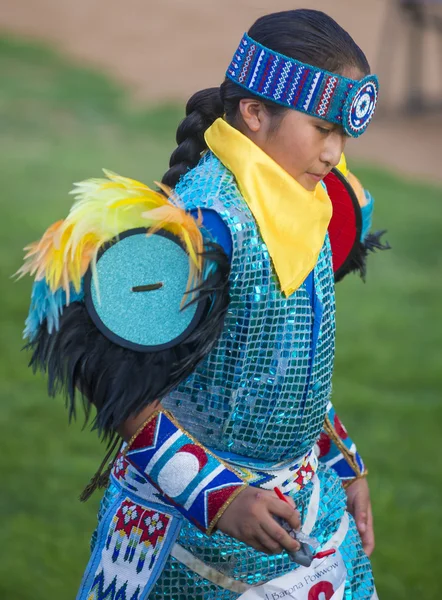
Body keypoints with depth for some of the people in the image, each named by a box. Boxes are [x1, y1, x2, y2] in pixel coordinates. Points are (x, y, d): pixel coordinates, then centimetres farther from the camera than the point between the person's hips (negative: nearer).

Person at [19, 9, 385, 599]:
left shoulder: (305, 204, 3)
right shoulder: (206, 223, -23)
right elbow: (110, 377, -23)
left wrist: (343, 465, 16)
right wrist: (214, 497, -24)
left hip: (303, 500, 7)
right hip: (186, 517, -7)